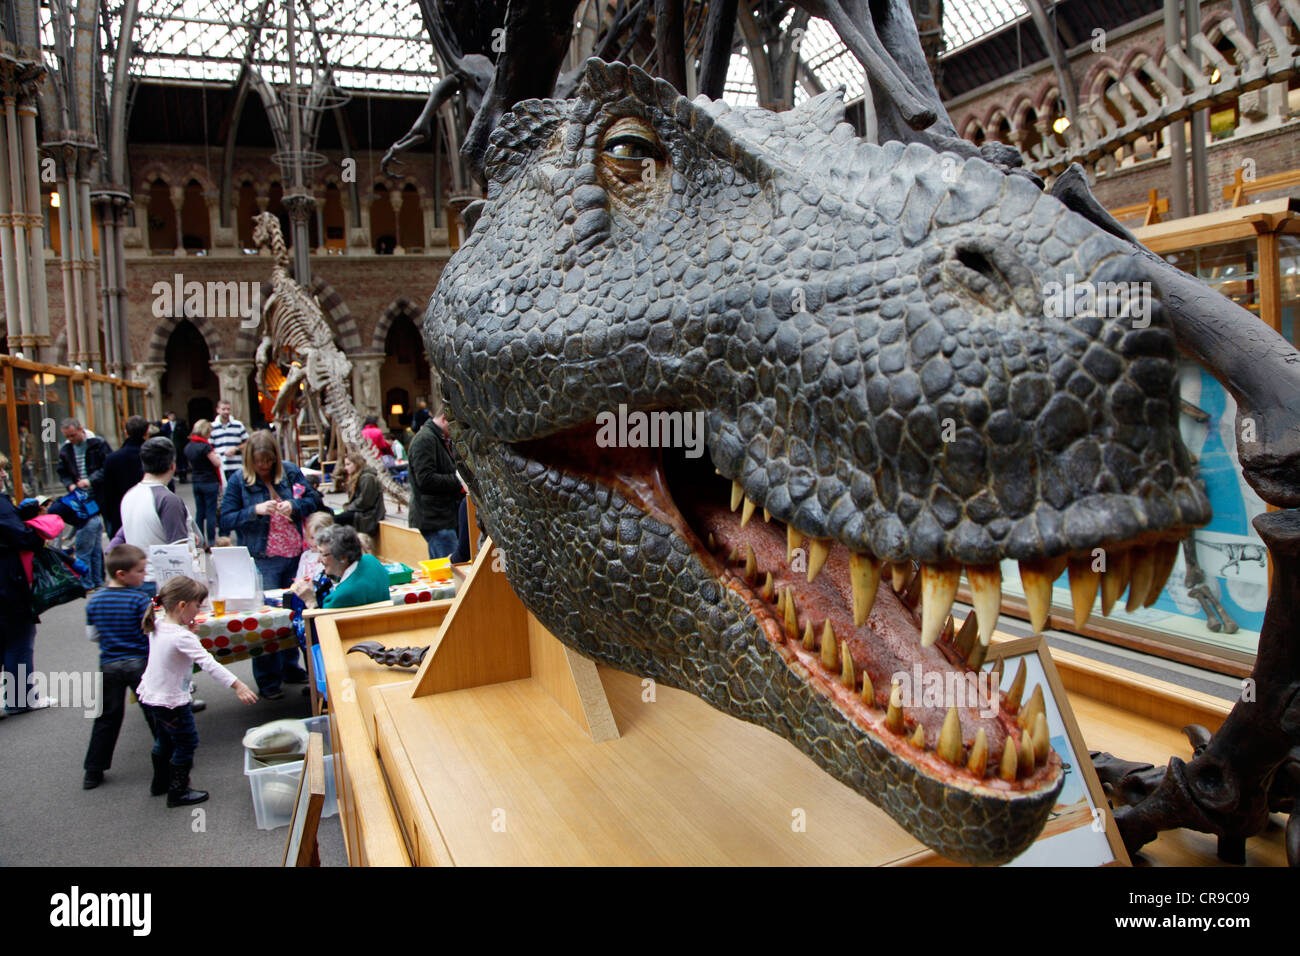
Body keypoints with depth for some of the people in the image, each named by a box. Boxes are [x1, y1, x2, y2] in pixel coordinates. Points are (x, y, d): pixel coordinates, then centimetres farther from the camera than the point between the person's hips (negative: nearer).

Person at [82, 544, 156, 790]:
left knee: (107, 717, 15)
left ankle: (93, 771, 20)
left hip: (109, 666, 4)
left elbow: (91, 635, 8)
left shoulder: (95, 600, 1)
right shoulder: (140, 599, -15)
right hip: (139, 663, -4)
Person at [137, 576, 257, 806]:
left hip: (149, 695, 9)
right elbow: (209, 663, -34)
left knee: (164, 739, 27)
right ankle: (178, 792, 18)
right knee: (186, 742, 8)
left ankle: (161, 782, 43)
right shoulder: (183, 638, -28)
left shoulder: (158, 626, -3)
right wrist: (237, 686, -36)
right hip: (171, 701, -9)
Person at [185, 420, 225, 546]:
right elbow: (217, 463, -15)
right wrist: (215, 454, 2)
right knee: (211, 513, -2)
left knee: (199, 512, 12)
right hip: (210, 483, -7)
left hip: (196, 482, 7)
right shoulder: (205, 446, -18)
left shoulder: (188, 446, 7)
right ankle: (211, 542, 0)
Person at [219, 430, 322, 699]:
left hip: (296, 555, 3)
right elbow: (226, 520, -5)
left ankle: (290, 667, 30)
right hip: (263, 560, -3)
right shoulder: (238, 482, -3)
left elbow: (314, 500, 6)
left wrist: (294, 506, -14)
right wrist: (255, 511, -20)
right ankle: (267, 680, 13)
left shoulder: (291, 472, 4)